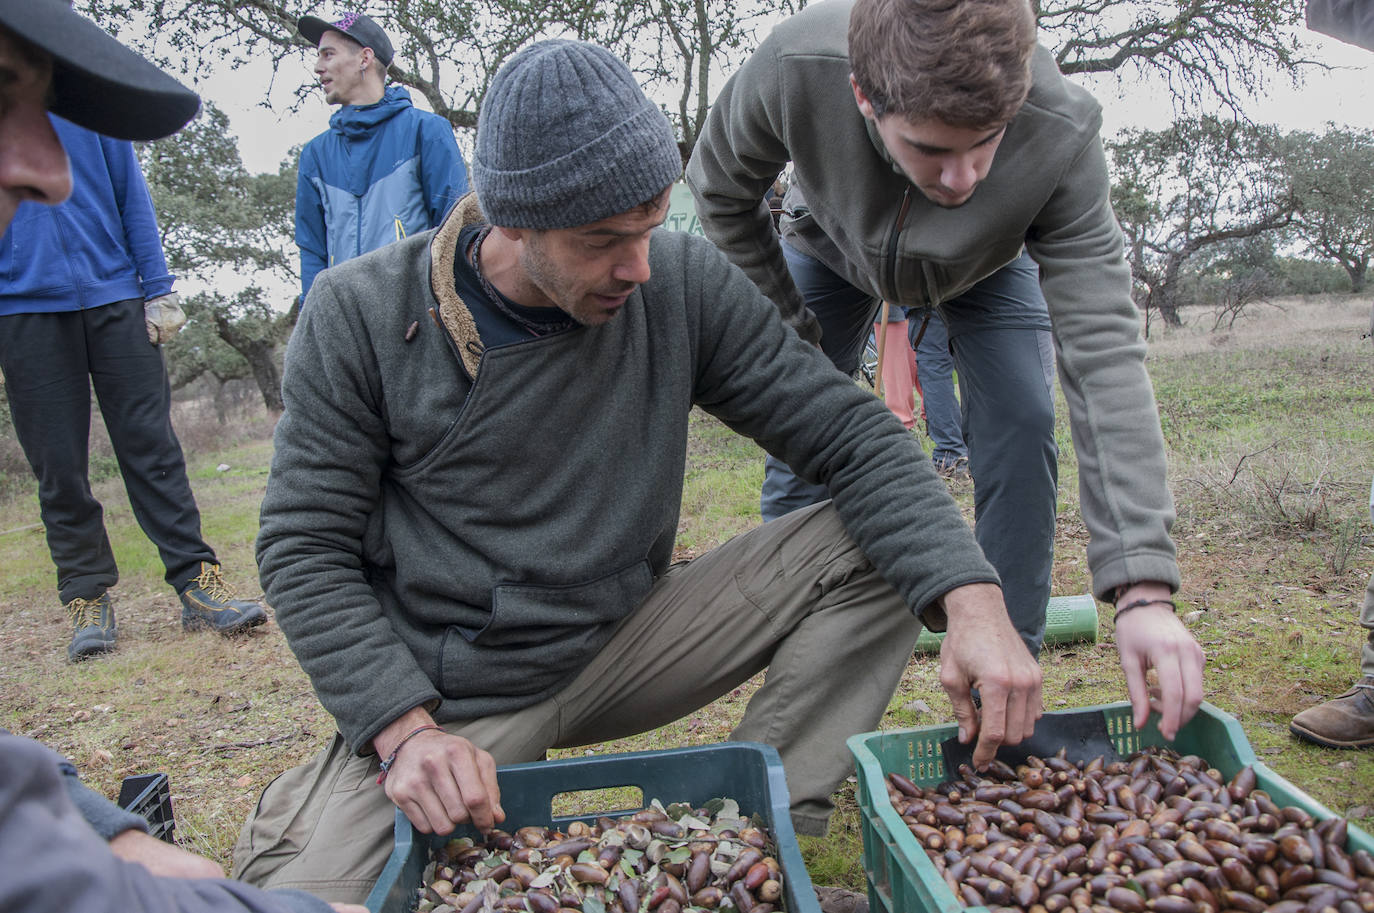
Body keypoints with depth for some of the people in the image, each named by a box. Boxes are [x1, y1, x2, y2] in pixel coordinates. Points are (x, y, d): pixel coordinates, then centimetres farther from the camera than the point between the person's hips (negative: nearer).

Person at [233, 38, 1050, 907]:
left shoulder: (683, 282, -9)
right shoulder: (360, 315, -12)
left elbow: (852, 432, -10)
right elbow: (306, 547, -9)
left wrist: (972, 599, -25)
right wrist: (406, 730, -22)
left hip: (618, 648, 3)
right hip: (443, 696, -2)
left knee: (873, 550, -13)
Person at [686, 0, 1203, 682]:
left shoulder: (1060, 135, -41)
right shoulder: (792, 69, -41)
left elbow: (1103, 354, -44)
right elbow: (718, 187, -18)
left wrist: (1144, 587, -50)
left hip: (989, 264, 0)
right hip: (831, 246, 1)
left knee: (1020, 431, -19)